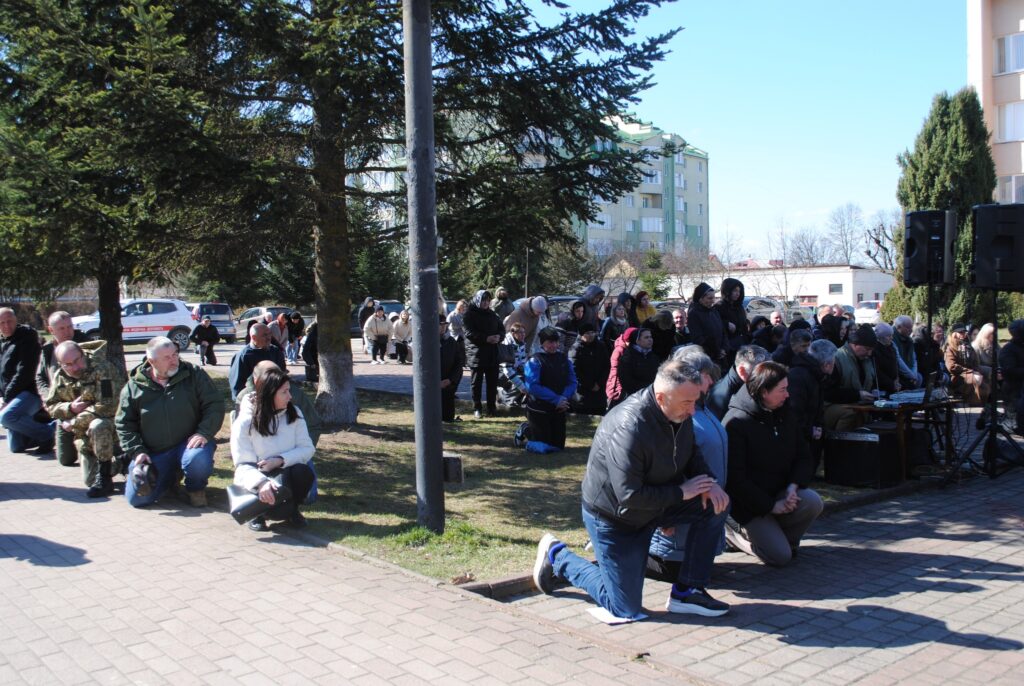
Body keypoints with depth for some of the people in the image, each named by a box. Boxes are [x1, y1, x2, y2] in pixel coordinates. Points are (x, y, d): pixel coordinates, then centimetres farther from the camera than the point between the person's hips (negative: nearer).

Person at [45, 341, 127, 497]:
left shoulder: (102, 369, -22)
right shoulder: (60, 377, 0)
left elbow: (108, 406, -29)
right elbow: (50, 406, 7)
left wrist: (74, 423, -21)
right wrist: (70, 408, -16)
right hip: (85, 437, 7)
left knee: (97, 426, -40)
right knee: (89, 479, 6)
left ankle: (105, 477, -26)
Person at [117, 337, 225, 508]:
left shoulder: (193, 374, -2)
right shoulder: (134, 386, 2)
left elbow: (215, 405, -4)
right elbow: (124, 424, 8)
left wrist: (204, 433, -19)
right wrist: (137, 451, -5)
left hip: (189, 442, -2)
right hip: (154, 453, 2)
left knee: (198, 461, -37)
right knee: (137, 498, -9)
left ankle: (196, 488, 1)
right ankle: (169, 478, 24)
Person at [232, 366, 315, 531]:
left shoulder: (294, 414, 1)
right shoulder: (245, 422, -11)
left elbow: (307, 448, -3)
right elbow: (243, 465, -15)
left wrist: (281, 460, -21)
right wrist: (261, 482, -36)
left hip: (285, 472, 4)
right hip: (258, 477, -4)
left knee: (303, 472, -32)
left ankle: (292, 510, -1)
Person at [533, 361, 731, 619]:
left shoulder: (680, 413, -9)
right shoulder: (628, 428, -35)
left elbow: (691, 454, 10)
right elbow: (631, 496, -34)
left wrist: (709, 483, -10)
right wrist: (681, 492, -24)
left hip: (655, 503, 8)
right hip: (613, 518, -8)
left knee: (716, 505, -10)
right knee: (626, 610, 1)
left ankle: (687, 592, 1)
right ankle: (556, 555, 17)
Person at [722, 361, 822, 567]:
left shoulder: (784, 415, 6)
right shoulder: (735, 423, -18)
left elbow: (804, 457, 8)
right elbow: (735, 478, -19)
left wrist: (793, 485, -13)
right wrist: (771, 505, -19)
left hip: (780, 494, 6)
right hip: (749, 505, -6)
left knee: (813, 502, -24)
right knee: (780, 557, -17)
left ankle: (781, 536, 3)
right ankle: (733, 532, 8)